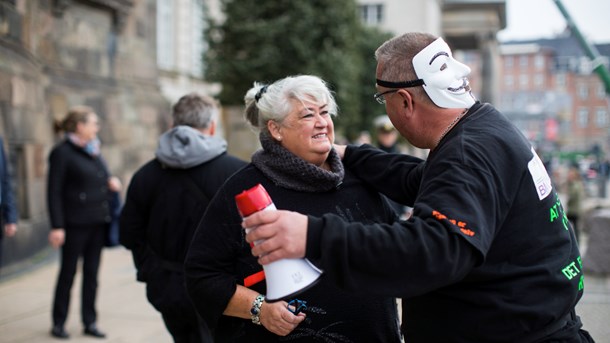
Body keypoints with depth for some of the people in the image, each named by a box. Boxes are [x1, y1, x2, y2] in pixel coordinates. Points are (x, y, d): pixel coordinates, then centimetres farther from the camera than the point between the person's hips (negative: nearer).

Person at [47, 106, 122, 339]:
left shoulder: (93, 149, 13)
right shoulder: (62, 152, -9)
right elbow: (54, 192, -11)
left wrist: (111, 181, 2)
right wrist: (57, 226, -16)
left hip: (98, 221, 7)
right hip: (75, 224, -7)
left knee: (92, 273, 10)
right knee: (68, 272, 4)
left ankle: (90, 322, 19)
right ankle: (58, 323, 16)